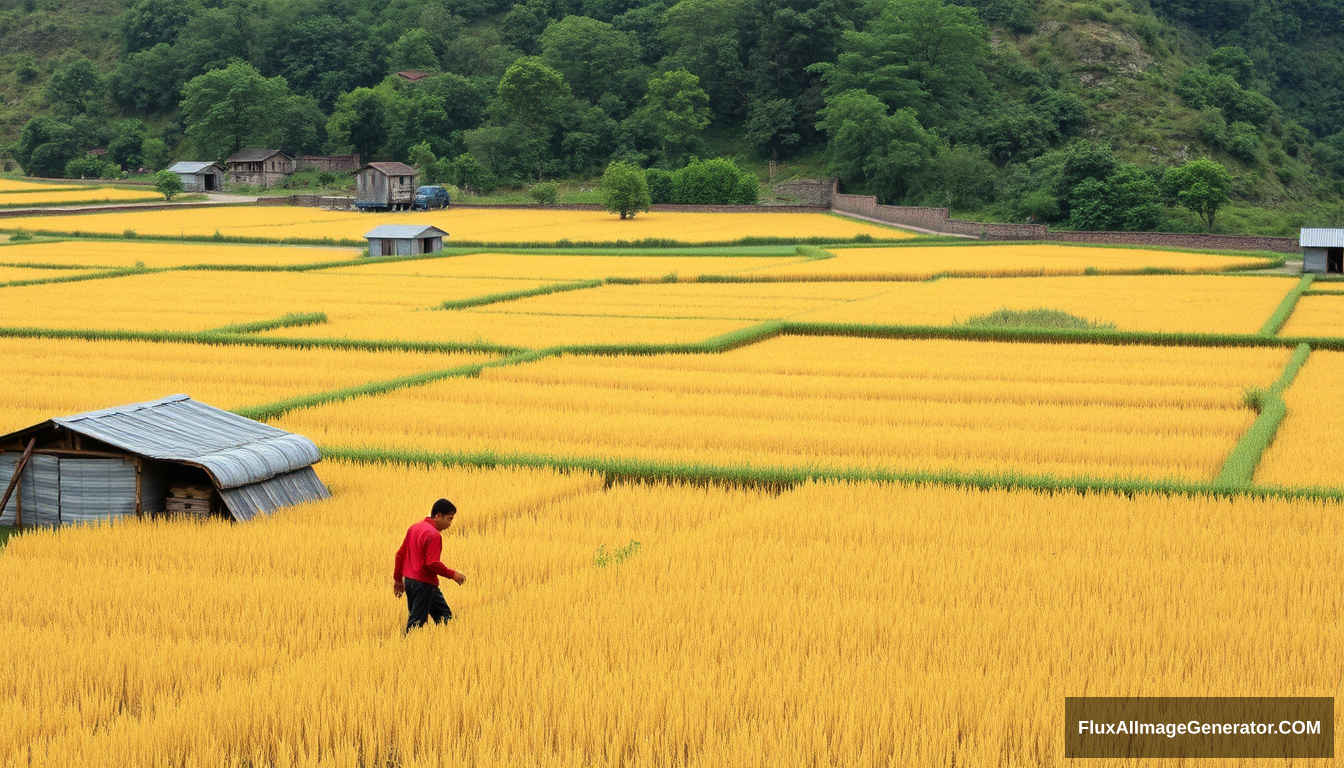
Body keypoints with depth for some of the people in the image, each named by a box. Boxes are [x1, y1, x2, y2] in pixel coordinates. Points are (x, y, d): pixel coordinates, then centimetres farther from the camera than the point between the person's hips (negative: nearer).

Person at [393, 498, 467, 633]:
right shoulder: (434, 534, -17)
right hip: (424, 583, -9)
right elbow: (432, 563, -24)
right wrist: (452, 574, -13)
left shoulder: (414, 528, 11)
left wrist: (398, 579, 21)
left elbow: (400, 555, 15)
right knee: (416, 622, -5)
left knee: (444, 615, 16)